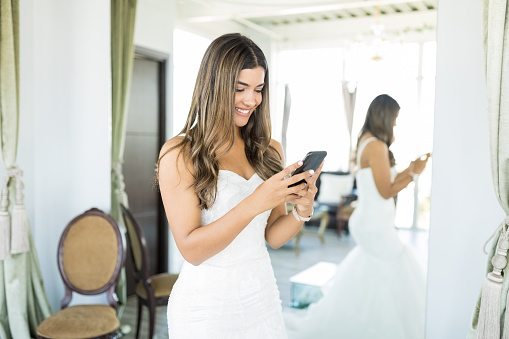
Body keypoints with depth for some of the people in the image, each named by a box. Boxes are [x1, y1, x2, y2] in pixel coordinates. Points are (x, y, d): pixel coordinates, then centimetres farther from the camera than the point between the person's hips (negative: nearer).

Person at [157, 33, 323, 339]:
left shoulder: (270, 150, 2)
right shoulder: (179, 155, -13)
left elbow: (272, 237, 5)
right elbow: (191, 249, -16)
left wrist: (302, 211, -14)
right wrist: (254, 203, -26)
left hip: (262, 298, 5)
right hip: (205, 306, -4)